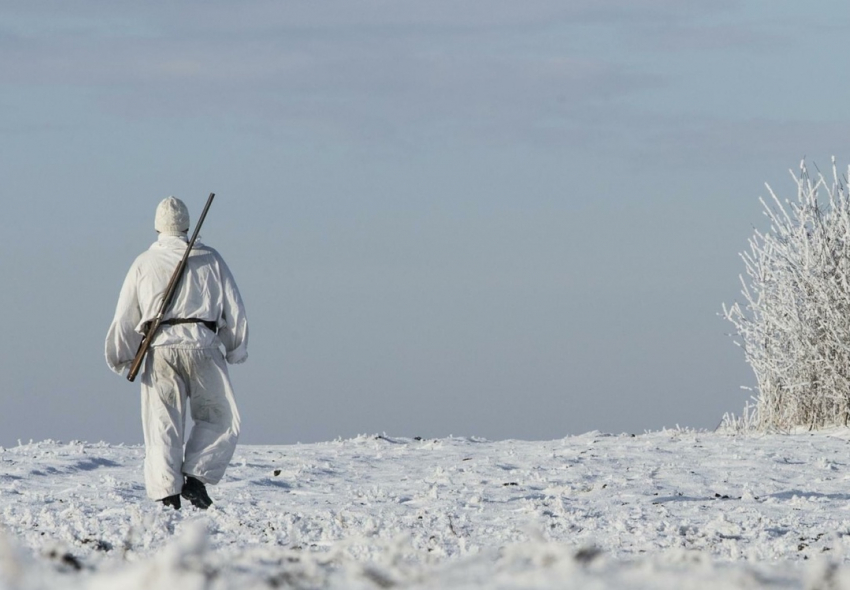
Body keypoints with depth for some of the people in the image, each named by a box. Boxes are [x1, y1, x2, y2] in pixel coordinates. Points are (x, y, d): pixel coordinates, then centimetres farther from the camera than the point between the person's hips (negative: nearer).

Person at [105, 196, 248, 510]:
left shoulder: (144, 264, 11)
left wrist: (119, 359, 19)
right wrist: (236, 351, 22)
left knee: (162, 426, 2)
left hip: (160, 348, 1)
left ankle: (167, 494, -7)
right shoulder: (210, 260, 11)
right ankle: (195, 477, -6)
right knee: (220, 420, 11)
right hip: (202, 346, 0)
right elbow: (234, 310, 11)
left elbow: (125, 317, 9)